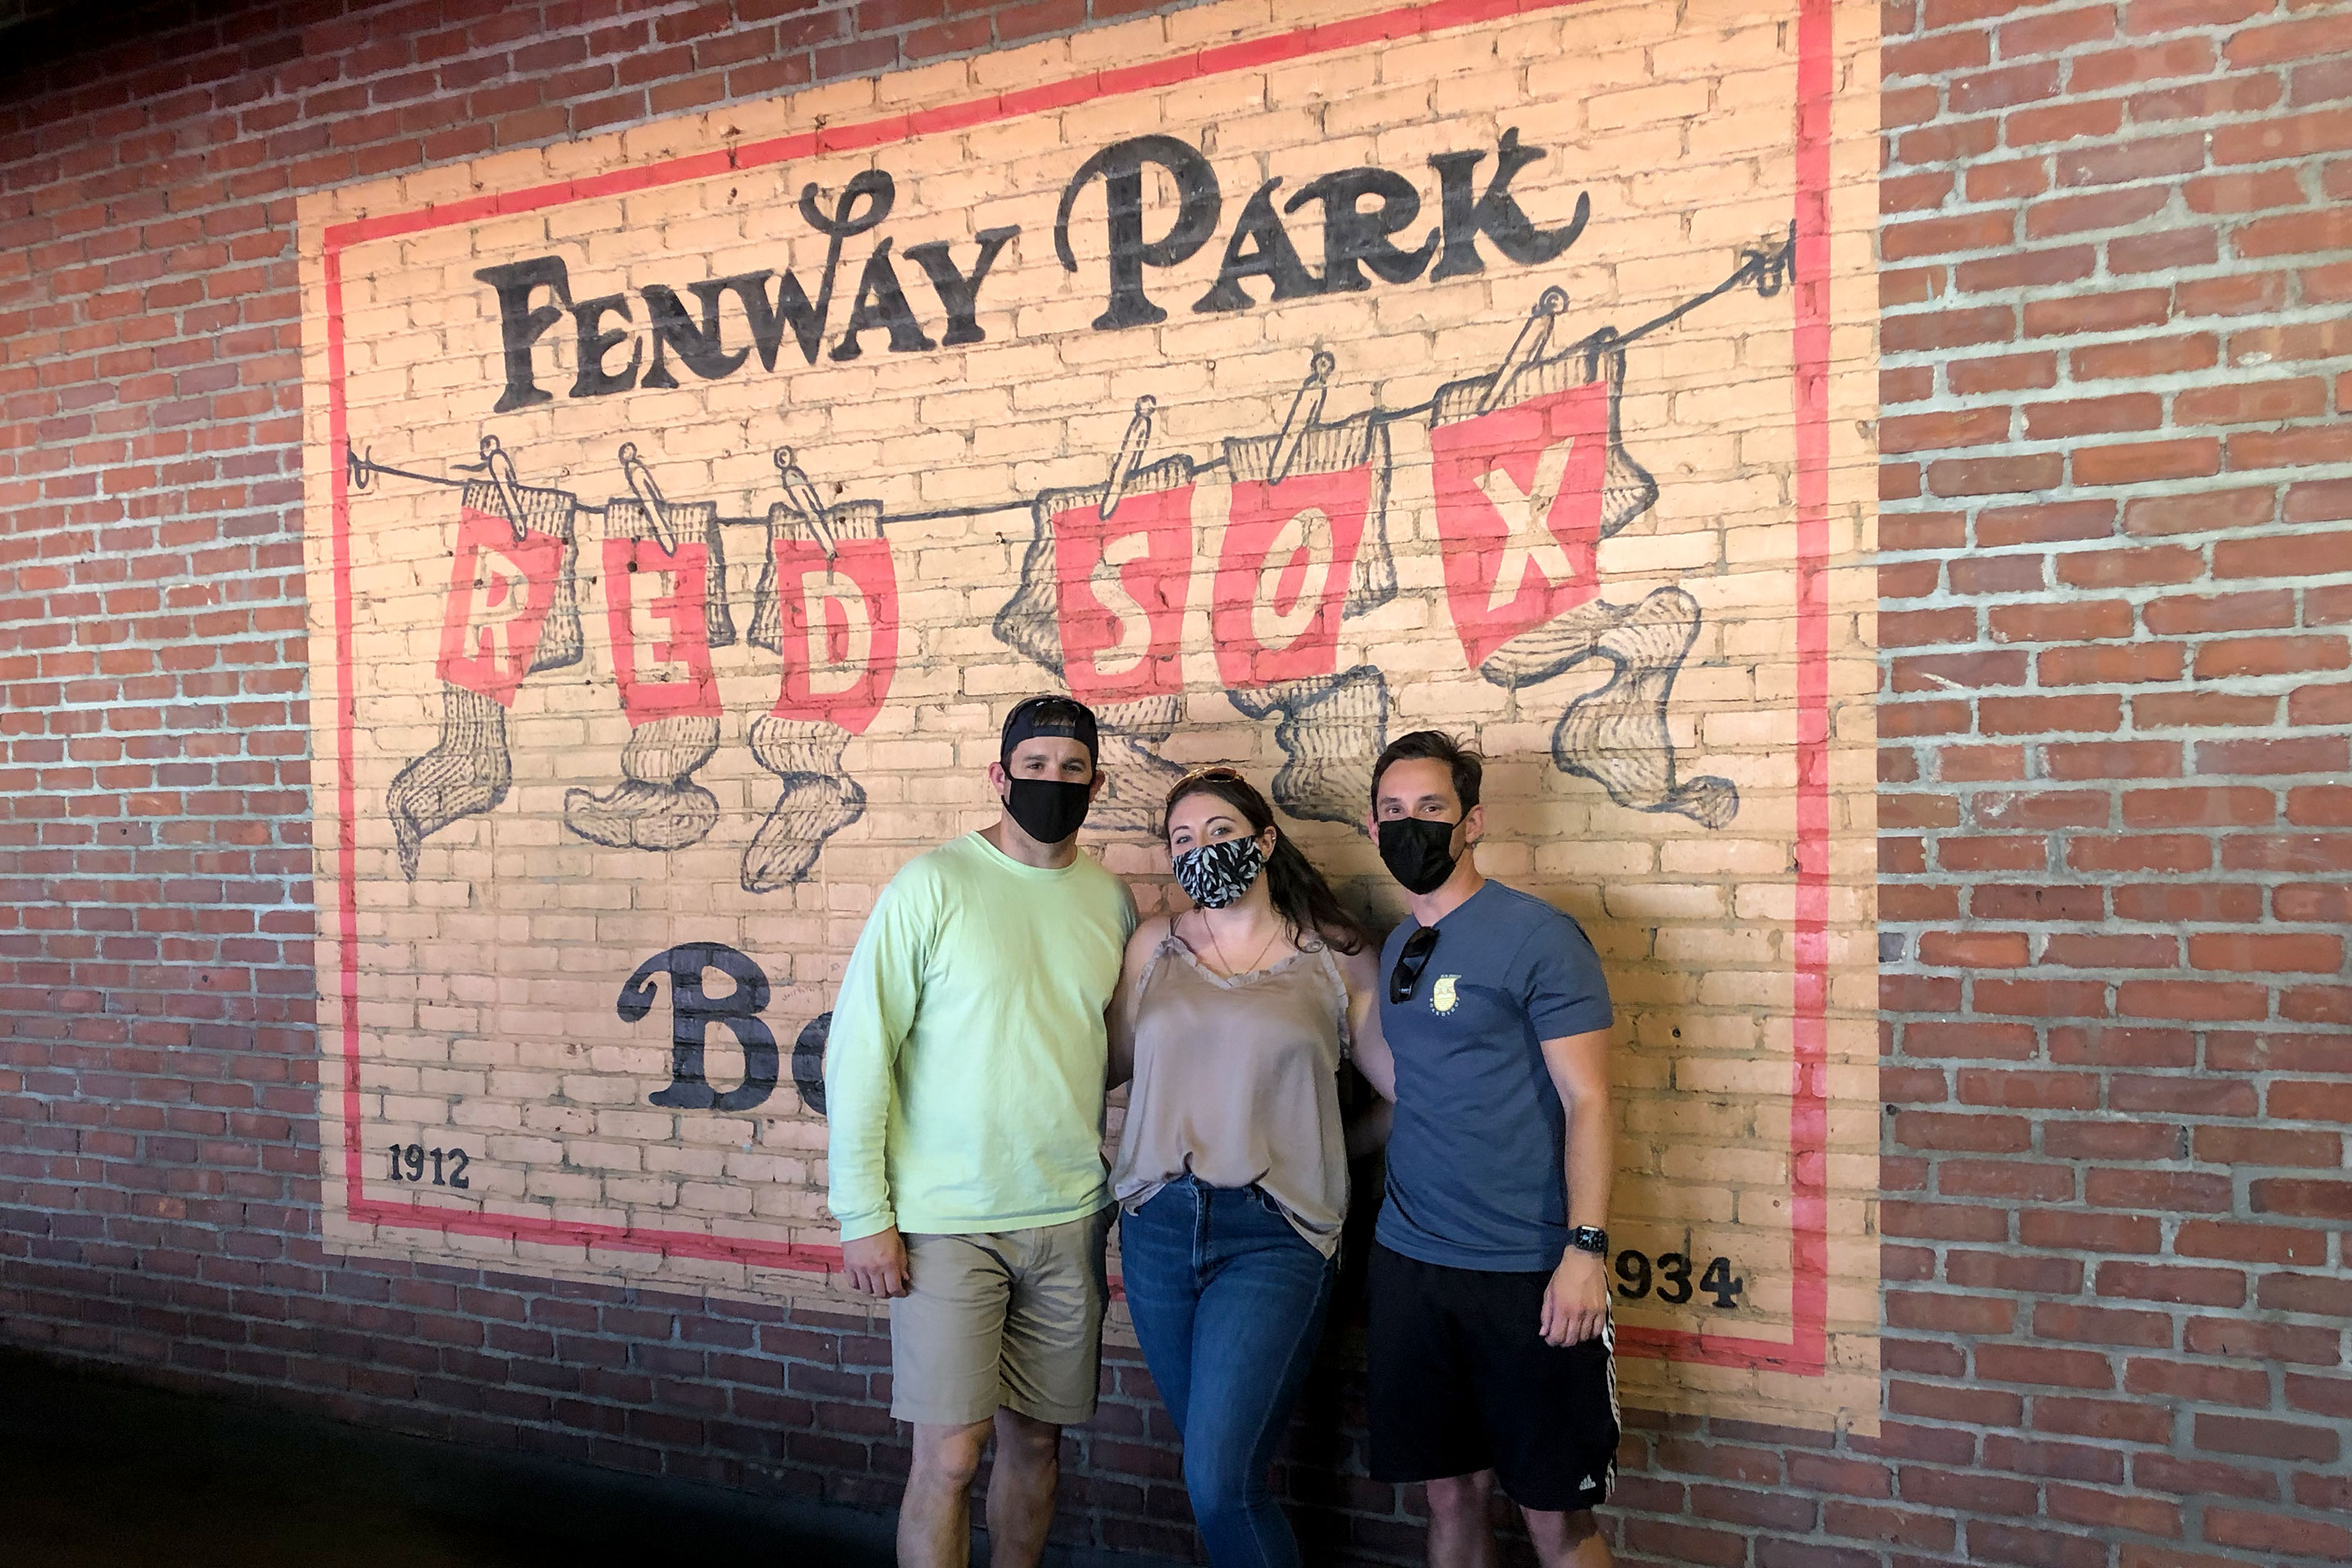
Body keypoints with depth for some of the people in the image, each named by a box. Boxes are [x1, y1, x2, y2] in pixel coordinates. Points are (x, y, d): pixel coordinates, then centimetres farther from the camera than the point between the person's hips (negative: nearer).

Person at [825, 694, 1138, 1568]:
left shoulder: (1113, 902, 7)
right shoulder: (931, 886, -8)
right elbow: (857, 1050, -9)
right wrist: (863, 1215, -11)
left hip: (1070, 1219, 4)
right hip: (946, 1224, -4)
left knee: (1037, 1441, 14)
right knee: (950, 1455, -2)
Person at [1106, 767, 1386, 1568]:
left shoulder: (1335, 959, 0)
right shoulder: (1154, 944, 7)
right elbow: (1109, 1060, 11)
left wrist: (1313, 1150, -2)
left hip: (1273, 1234, -3)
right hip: (1159, 1226, 4)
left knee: (1218, 1480, -11)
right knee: (1222, 1472, 13)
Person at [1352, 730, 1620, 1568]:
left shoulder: (1537, 935, -8)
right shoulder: (1395, 949, 12)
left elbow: (1586, 1100, -12)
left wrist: (1585, 1247, -19)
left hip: (1528, 1275, -6)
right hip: (1410, 1262, 6)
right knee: (1450, 1492, 14)